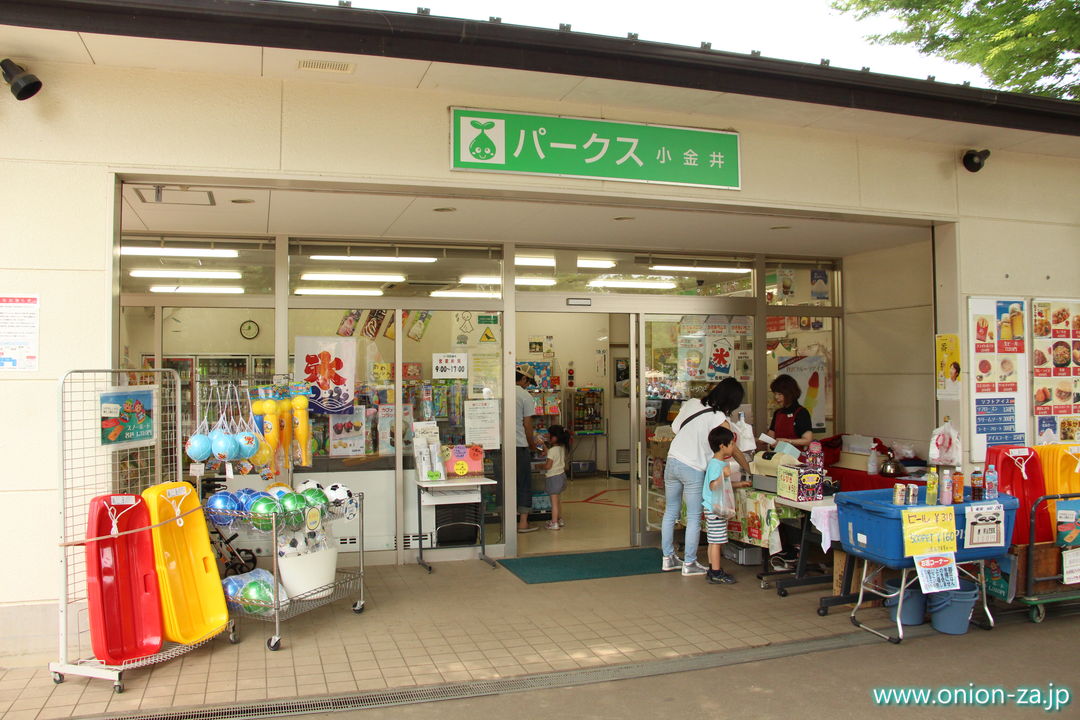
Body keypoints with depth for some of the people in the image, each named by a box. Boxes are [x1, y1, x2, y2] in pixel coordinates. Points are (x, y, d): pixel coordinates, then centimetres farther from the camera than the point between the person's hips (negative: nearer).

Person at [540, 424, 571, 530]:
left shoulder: (552, 450, -21)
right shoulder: (562, 448, 3)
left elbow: (548, 466, -22)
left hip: (553, 477, -8)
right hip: (561, 474, 8)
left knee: (554, 501, -4)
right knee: (558, 500, 20)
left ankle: (554, 523, -1)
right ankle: (559, 519, 29)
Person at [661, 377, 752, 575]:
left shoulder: (691, 403, 4)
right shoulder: (720, 420, -12)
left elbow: (675, 427, 14)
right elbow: (734, 451, -3)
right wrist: (749, 471, 10)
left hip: (672, 461, 6)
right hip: (693, 469, -6)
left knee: (670, 513, 15)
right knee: (694, 518, 6)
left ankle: (668, 558, 25)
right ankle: (689, 564, 12)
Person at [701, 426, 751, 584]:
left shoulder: (720, 463, 14)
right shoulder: (715, 464, -18)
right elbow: (713, 486, -27)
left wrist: (738, 484, 24)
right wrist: (723, 475, -38)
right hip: (715, 508, -11)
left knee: (714, 541, 15)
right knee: (716, 541, -5)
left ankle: (712, 570, 22)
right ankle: (716, 573, 0)